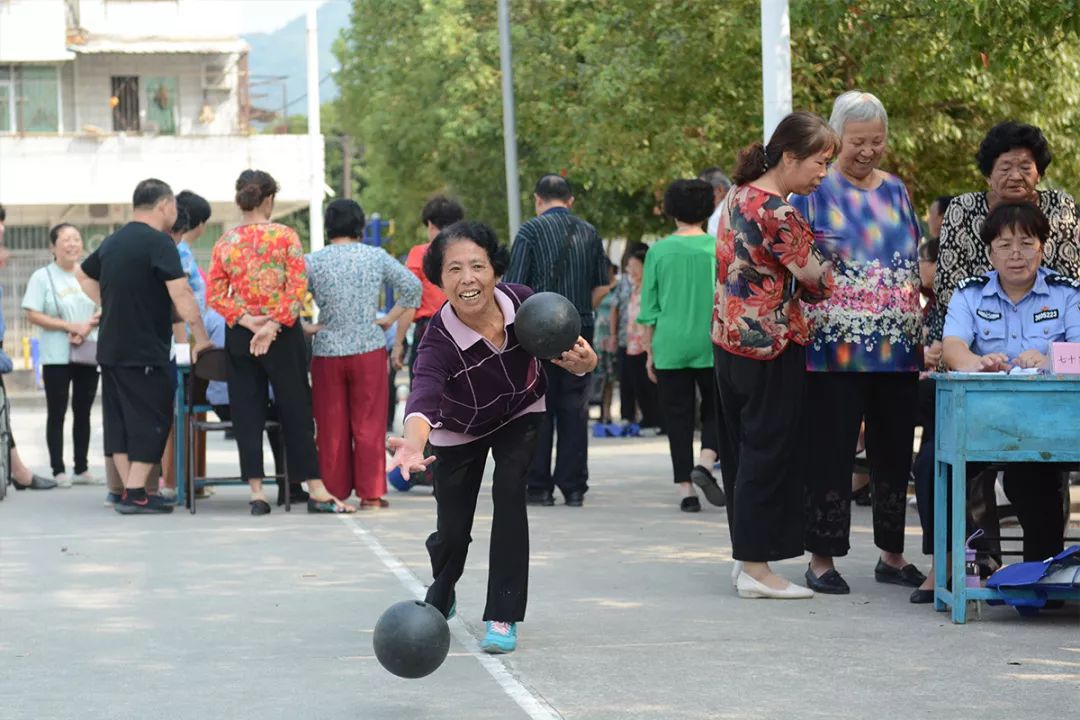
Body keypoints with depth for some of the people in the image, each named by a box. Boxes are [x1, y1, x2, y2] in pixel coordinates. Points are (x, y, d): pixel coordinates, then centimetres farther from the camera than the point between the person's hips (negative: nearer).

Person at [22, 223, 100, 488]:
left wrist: (87, 327, -13)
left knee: (83, 412, 9)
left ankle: (82, 468, 15)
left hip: (89, 355, 3)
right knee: (57, 413, -1)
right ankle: (59, 470, 1)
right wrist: (70, 326, -15)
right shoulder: (42, 277, -4)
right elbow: (33, 315, -9)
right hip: (56, 355, -3)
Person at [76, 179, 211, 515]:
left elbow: (84, 275, 28)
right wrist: (201, 339, -15)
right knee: (151, 420, -3)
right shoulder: (159, 242, -12)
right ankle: (135, 494, -7)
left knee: (119, 420, 10)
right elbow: (181, 294, -20)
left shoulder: (113, 241, 13)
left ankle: (127, 491, 13)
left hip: (110, 348, 8)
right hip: (145, 352, -8)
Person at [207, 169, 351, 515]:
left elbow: (214, 294, -3)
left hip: (239, 335, 2)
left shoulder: (224, 243, 2)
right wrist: (274, 324, -14)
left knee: (247, 411, 6)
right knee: (295, 407, 4)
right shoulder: (285, 236, -6)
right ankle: (315, 490, 7)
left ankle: (256, 490, 2)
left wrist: (246, 320, -9)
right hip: (283, 333, -2)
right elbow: (297, 288, -13)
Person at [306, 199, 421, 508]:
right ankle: (371, 492, 2)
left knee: (332, 427, 8)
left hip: (328, 351, 0)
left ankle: (334, 491, 11)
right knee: (369, 424, 4)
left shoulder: (313, 261, -2)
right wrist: (390, 320, 5)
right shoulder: (377, 257, 1)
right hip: (369, 348, 0)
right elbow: (412, 286, 0)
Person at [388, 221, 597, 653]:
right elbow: (424, 395, -58)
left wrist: (583, 360, -40)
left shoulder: (521, 301, -31)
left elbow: (567, 352, -15)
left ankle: (504, 617, -11)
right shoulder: (439, 341, -40)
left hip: (521, 414, 1)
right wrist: (413, 444, -80)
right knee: (452, 532, 2)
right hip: (460, 429, -1)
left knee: (509, 489, -23)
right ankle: (440, 599, 40)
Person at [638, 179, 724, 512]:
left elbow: (649, 308, 3)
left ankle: (685, 489, 4)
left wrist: (650, 352, 11)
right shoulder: (718, 248, -2)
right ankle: (704, 463, -11)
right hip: (711, 345, -1)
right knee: (715, 411, 13)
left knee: (678, 416, 6)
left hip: (670, 346, 1)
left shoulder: (659, 251, 1)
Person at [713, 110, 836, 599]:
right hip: (770, 345, -10)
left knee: (743, 449, 15)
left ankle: (746, 557, 22)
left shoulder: (739, 196, 10)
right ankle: (756, 568, 0)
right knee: (769, 453, -3)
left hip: (730, 338, 10)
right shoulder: (776, 212, -19)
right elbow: (817, 278, -15)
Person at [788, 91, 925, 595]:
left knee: (893, 451, 9)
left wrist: (922, 334, 16)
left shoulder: (896, 192, 15)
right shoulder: (815, 191, 0)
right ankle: (822, 558, 4)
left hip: (897, 347, 5)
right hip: (834, 348, -5)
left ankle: (892, 554, 19)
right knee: (830, 453, -3)